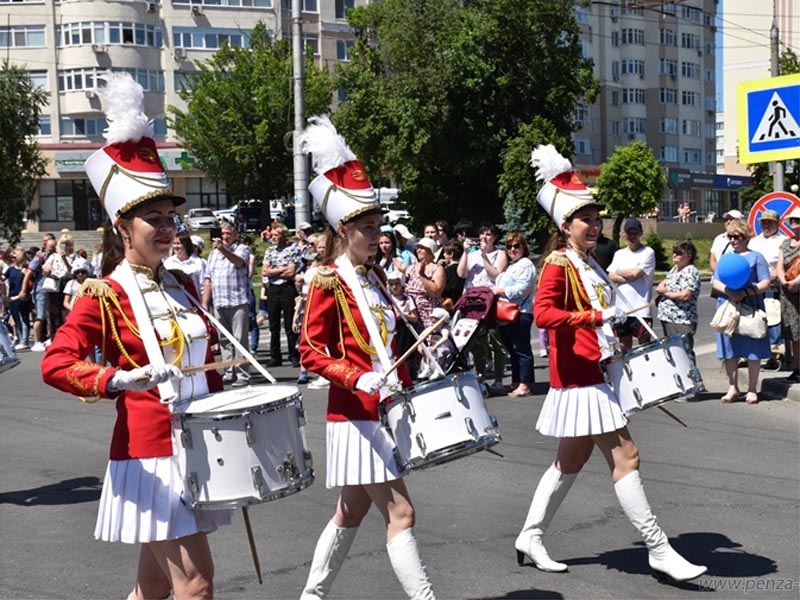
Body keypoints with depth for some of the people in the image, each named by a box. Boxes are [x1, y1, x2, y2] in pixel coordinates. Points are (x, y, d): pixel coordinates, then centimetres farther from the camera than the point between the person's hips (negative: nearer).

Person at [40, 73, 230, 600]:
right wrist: (116, 380, -33)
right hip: (150, 453, -7)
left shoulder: (182, 287, 11)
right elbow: (56, 364, -18)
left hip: (196, 447, 7)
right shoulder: (105, 296, -9)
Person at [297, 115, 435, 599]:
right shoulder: (328, 283, -11)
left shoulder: (375, 277, 11)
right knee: (401, 513, -8)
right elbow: (311, 351, -14)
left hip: (385, 410, 8)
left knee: (353, 510, 16)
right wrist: (357, 379, -27)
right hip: (357, 414, -8)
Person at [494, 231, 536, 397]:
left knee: (522, 350, -9)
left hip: (520, 313, -10)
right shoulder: (510, 266, 25)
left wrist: (500, 291, -11)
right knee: (512, 350, 12)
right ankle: (516, 383, 18)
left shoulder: (526, 265, -6)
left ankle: (524, 385, -9)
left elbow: (521, 289, -17)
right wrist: (494, 292, 9)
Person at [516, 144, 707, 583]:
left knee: (571, 460, 14)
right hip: (580, 376, -10)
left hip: (593, 373, 10)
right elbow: (543, 313, -24)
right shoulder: (558, 264, -11)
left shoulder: (588, 265, 16)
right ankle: (658, 550, -2)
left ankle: (530, 537, 24)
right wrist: (594, 317, -29)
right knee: (625, 456, -8)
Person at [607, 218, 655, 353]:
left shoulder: (647, 252, -2)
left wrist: (619, 272, 3)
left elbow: (636, 273, -13)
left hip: (641, 309, -5)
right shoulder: (619, 254, 13)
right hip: (622, 309, 5)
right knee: (624, 345, 12)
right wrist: (630, 276, -10)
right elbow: (612, 277, 3)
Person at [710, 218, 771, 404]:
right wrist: (728, 292, -13)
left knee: (753, 351, 0)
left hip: (751, 309, -4)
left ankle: (752, 389, 10)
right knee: (729, 351, 7)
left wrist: (745, 293, -18)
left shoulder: (756, 257, 0)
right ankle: (733, 388, 17)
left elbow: (765, 283, -5)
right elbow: (715, 282, 7)